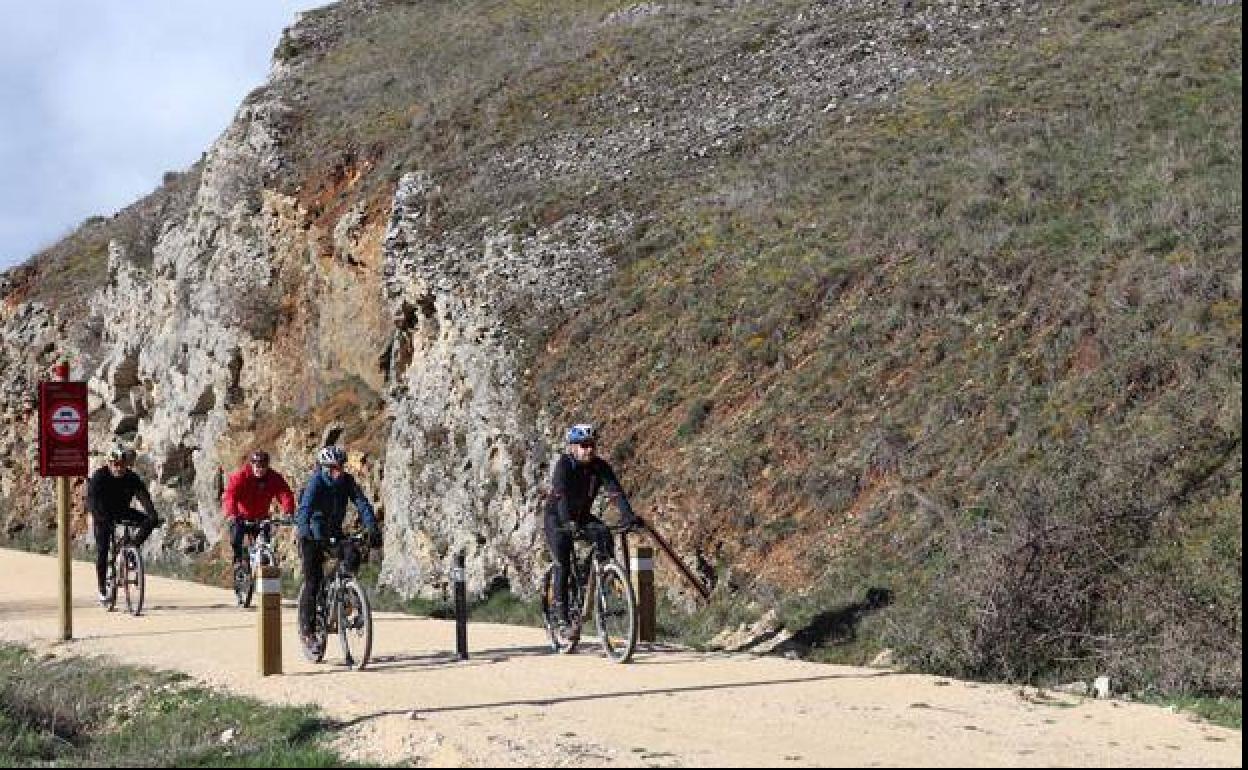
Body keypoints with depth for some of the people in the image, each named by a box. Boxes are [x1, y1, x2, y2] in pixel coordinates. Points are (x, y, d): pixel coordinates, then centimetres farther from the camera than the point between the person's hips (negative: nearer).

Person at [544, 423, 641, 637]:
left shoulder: (600, 466, -13)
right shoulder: (563, 465, -24)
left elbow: (616, 492, -24)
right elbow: (561, 496, -37)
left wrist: (628, 516, -40)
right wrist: (568, 522, -53)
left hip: (582, 516, 4)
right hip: (557, 517, -4)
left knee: (604, 535, -26)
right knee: (562, 565, -19)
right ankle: (561, 614, -13)